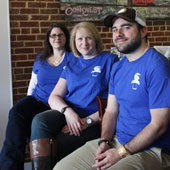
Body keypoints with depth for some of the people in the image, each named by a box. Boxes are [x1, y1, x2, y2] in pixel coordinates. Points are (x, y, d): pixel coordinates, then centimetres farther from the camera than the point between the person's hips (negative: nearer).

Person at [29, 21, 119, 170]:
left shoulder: (110, 60, 5)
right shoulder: (71, 67, 22)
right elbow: (54, 97, 12)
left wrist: (89, 120, -13)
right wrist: (67, 111, -12)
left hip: (94, 120, -4)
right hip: (66, 113, 5)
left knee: (55, 147, -29)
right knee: (39, 120, -28)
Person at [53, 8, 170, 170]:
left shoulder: (157, 66, -15)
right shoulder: (117, 67, 11)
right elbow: (111, 111, 12)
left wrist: (121, 153, -16)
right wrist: (104, 141, -6)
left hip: (149, 149, -7)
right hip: (116, 140, 8)